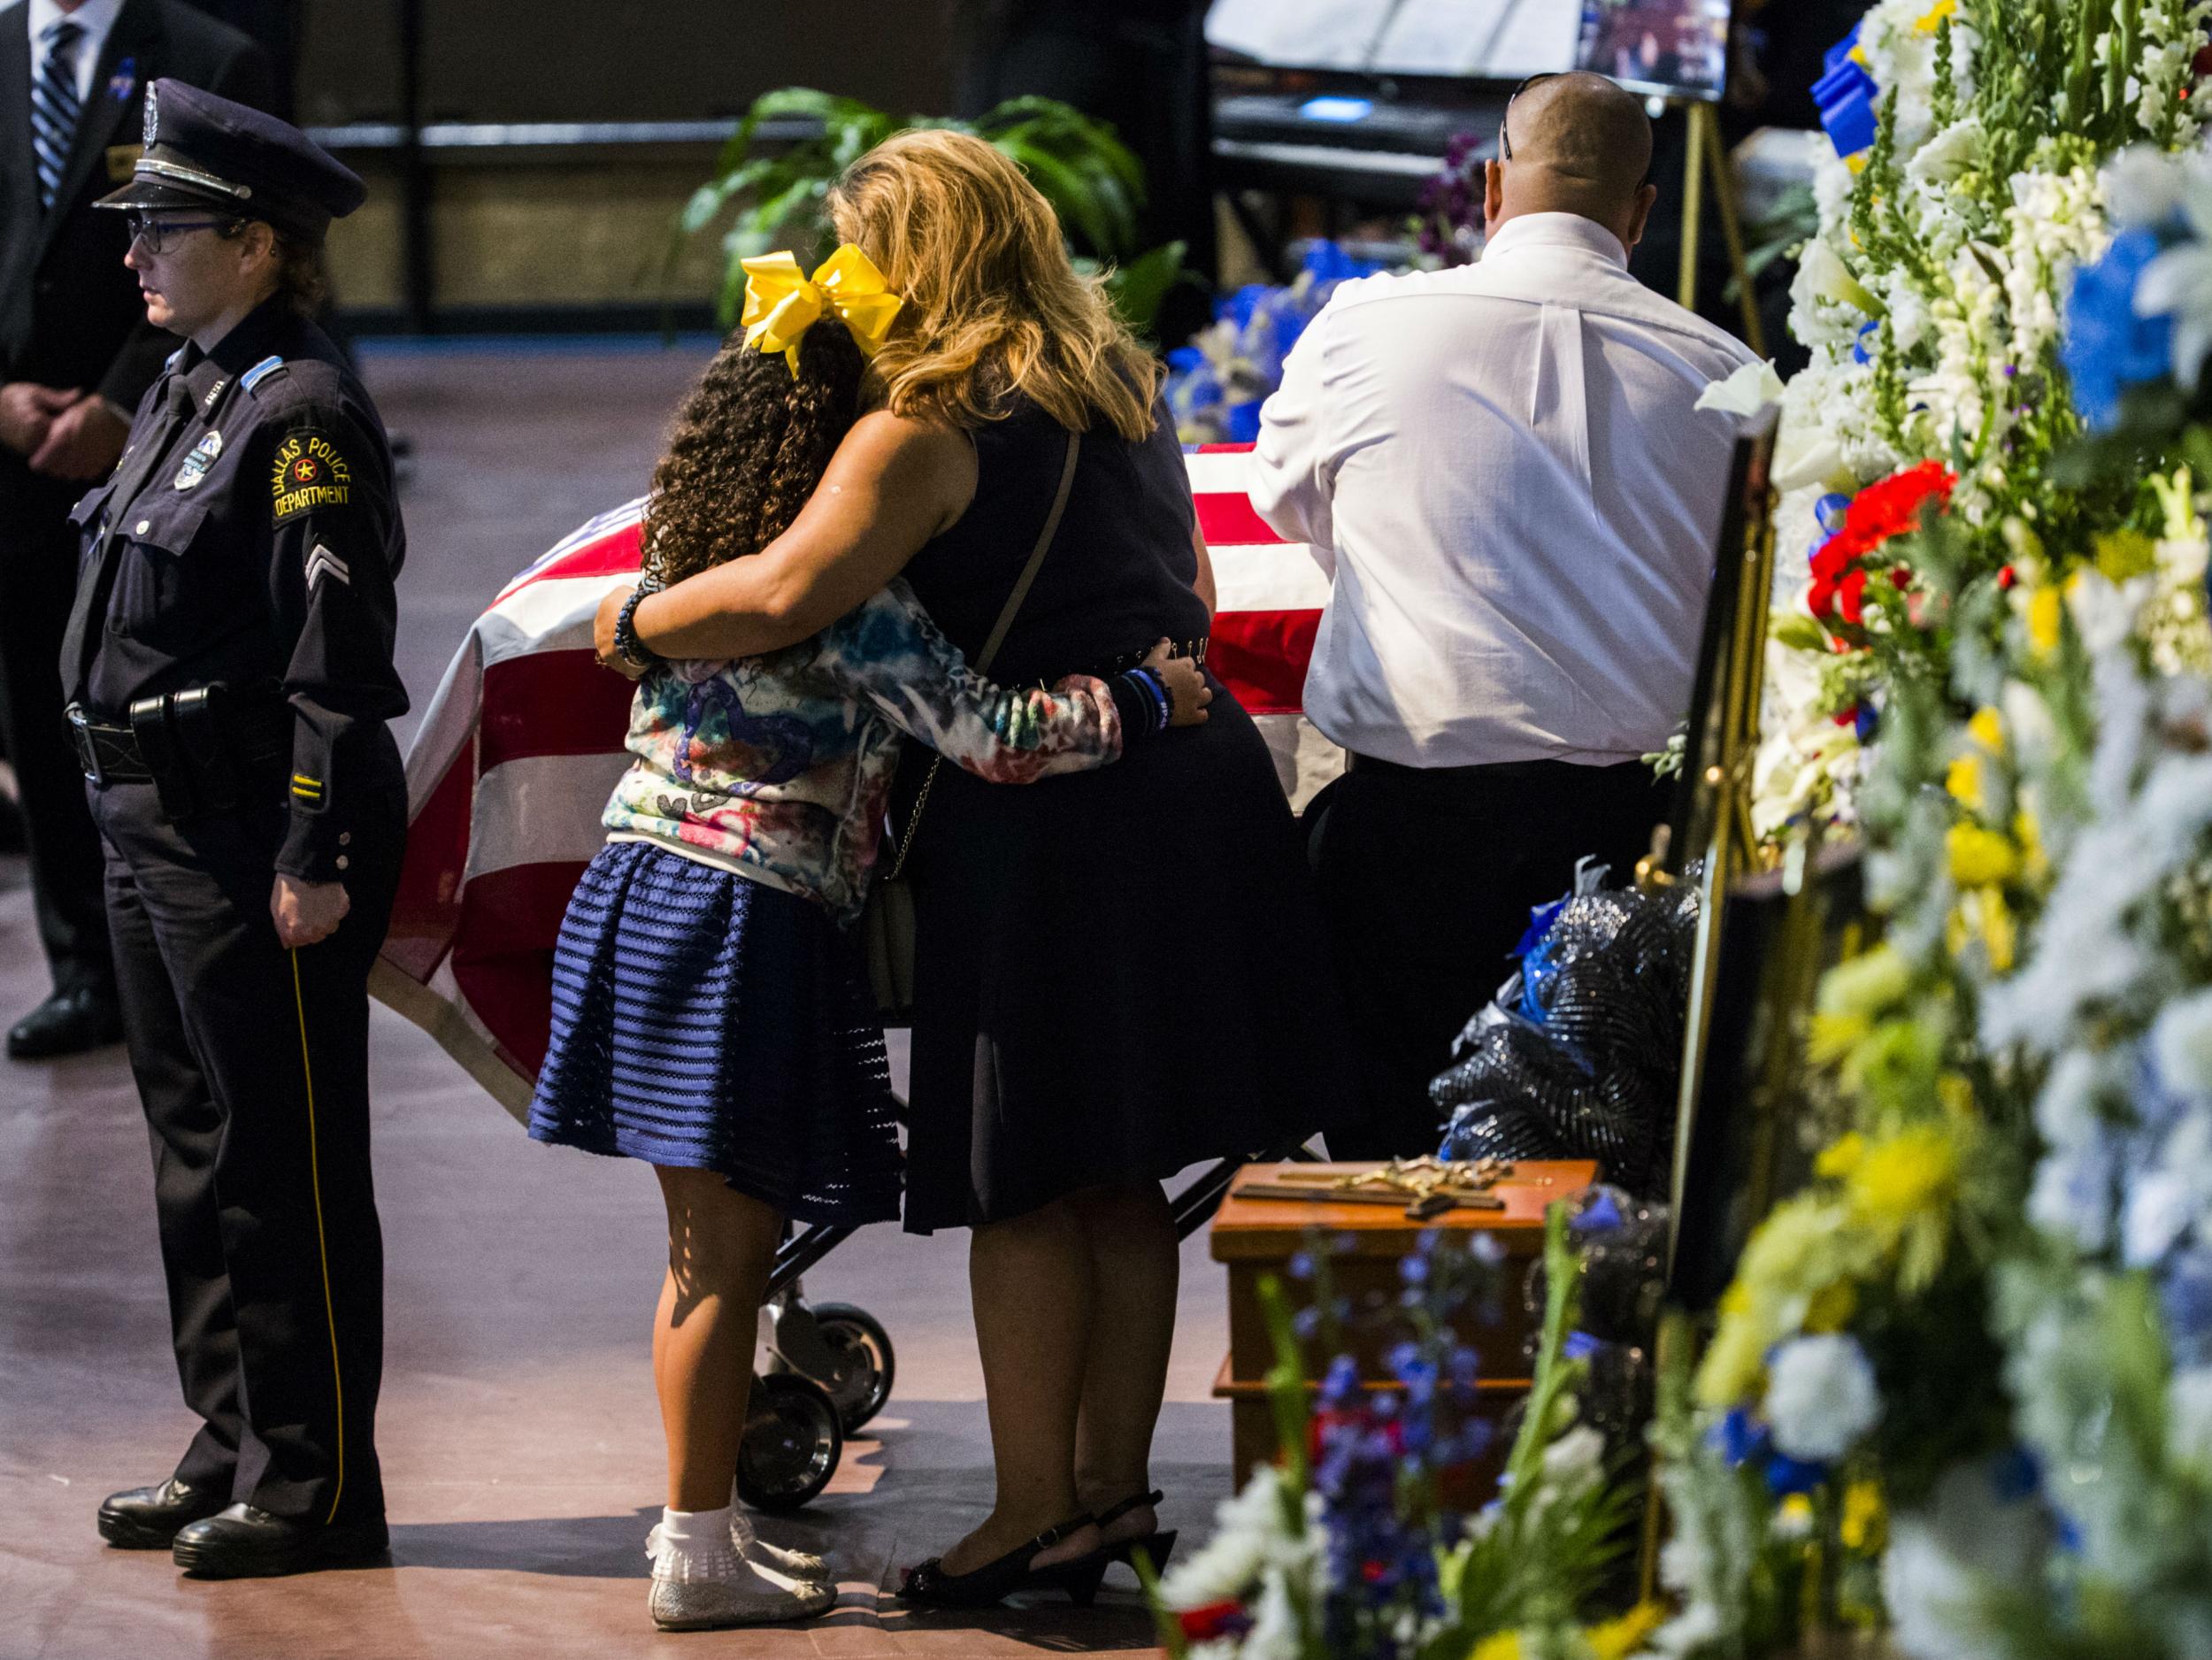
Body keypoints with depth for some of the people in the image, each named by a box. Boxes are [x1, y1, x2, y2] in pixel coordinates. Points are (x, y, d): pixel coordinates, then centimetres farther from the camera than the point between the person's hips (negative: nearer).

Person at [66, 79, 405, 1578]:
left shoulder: (303, 414, -16)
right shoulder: (190, 391, 13)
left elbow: (339, 664, -19)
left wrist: (314, 863, -21)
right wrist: (135, 822, 18)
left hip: (256, 850, -10)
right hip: (159, 834, 10)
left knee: (287, 1170, -2)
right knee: (198, 1155, 16)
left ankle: (314, 1486, 6)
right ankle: (232, 1452, 25)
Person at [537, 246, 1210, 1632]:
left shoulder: (693, 553, 8)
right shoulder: (845, 591, -16)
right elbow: (989, 736, -19)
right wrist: (1144, 699, -7)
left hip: (641, 892, 9)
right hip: (753, 927, -8)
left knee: (709, 1245, 16)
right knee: (732, 1253, -2)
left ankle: (710, 1523, 23)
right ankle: (698, 1553, 2)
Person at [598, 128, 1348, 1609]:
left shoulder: (926, 430, -12)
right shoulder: (1124, 397, 16)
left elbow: (781, 597, -24)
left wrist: (635, 621, -9)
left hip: (1041, 821, -8)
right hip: (1196, 789, 8)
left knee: (1021, 1182, 0)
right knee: (1120, 1176, 14)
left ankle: (1038, 1508, 3)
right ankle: (1116, 1486, 19)